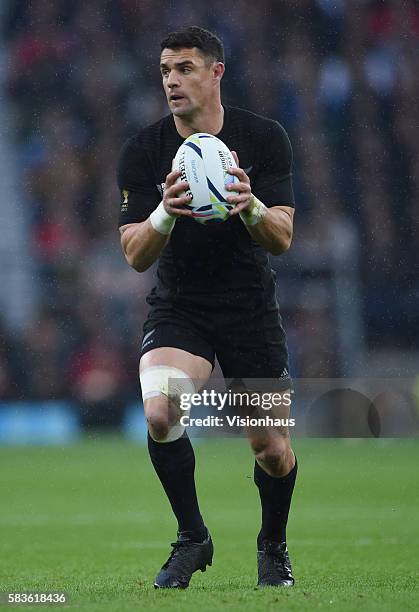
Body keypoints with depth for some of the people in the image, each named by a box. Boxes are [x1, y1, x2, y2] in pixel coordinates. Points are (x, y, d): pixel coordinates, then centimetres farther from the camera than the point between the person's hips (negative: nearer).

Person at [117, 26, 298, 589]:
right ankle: (192, 539, -6)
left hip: (252, 309, 1)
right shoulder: (142, 151, -8)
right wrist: (165, 213, -33)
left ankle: (273, 547, 32)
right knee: (159, 413, -27)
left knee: (273, 451, 1)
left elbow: (281, 239, -12)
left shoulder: (264, 138, -8)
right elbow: (135, 255, -12)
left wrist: (250, 206, -34)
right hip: (178, 308, 0)